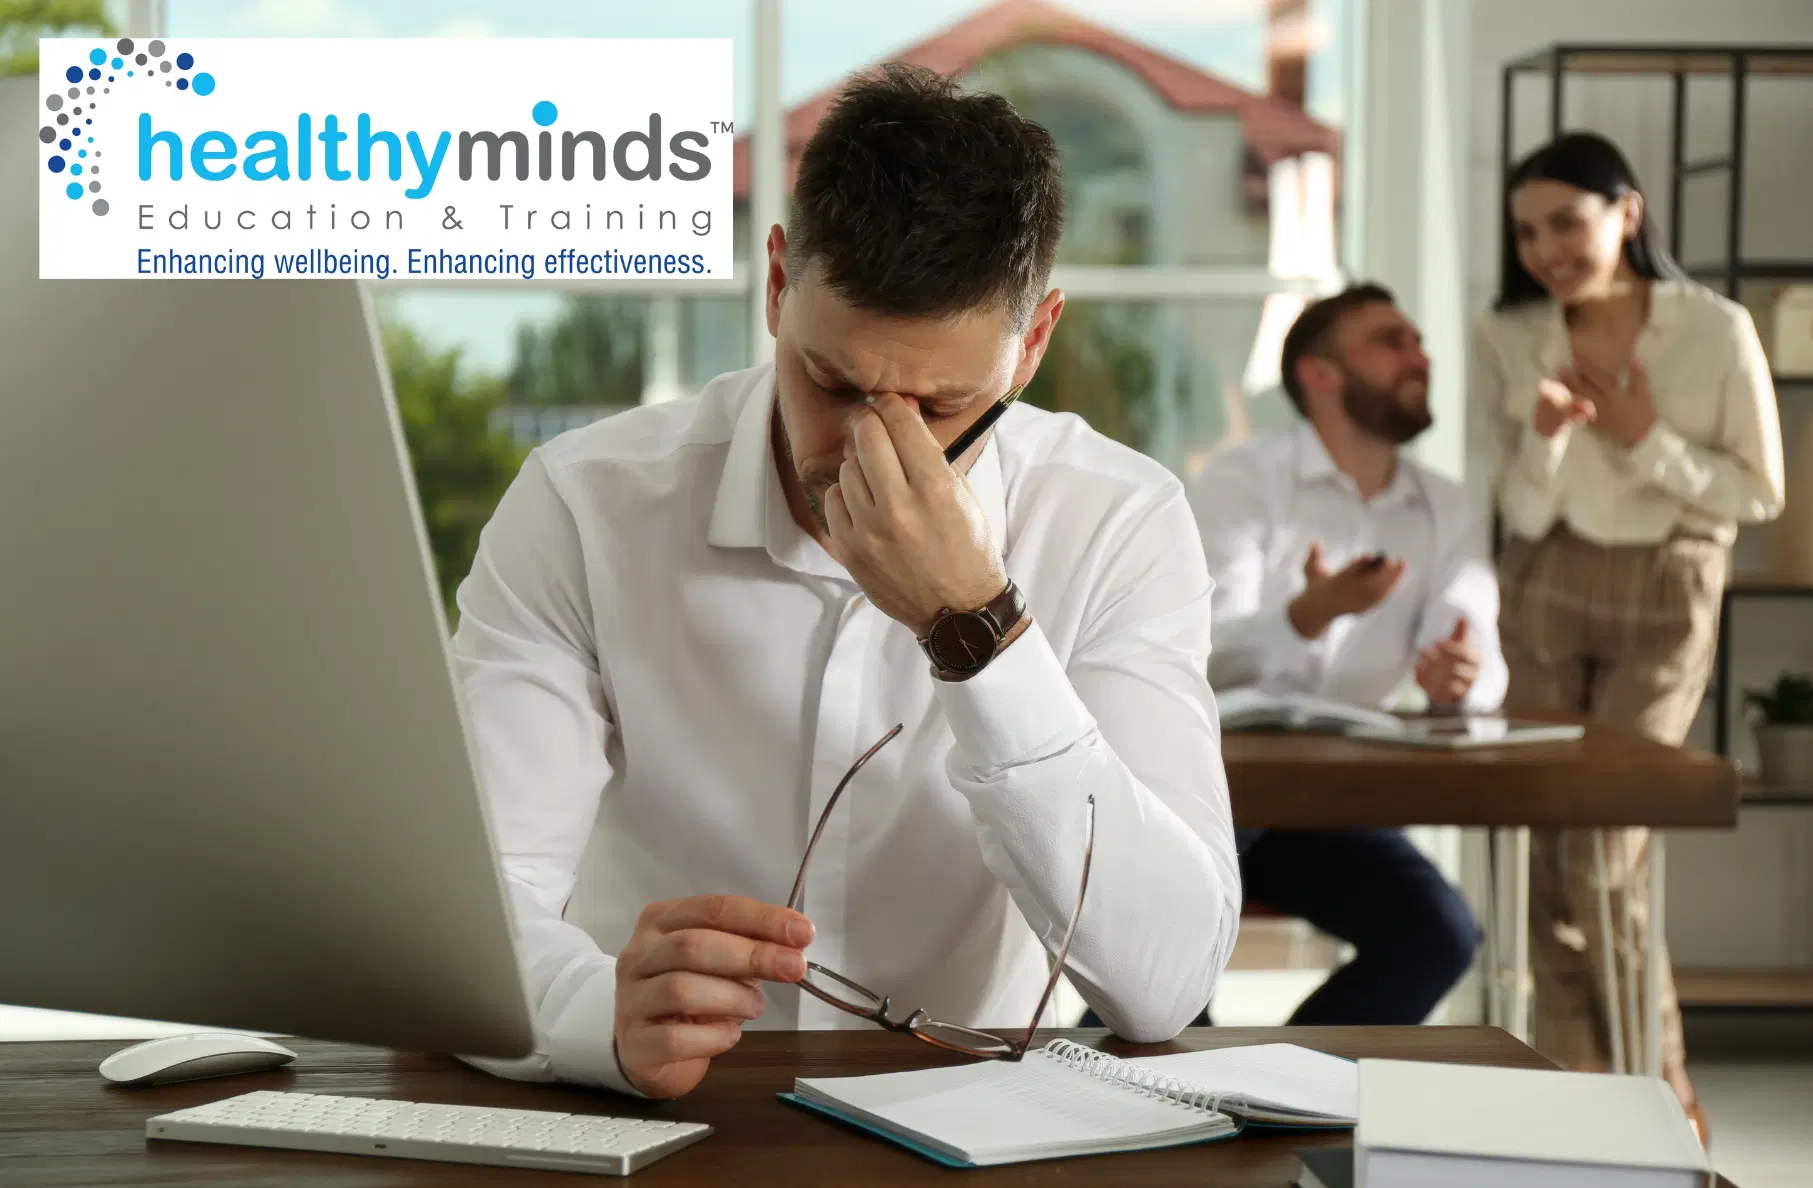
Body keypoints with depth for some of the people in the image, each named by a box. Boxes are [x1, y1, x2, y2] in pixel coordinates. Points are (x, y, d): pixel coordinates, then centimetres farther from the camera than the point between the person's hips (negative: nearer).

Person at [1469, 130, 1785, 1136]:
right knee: (1550, 855, 3)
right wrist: (1547, 438, -25)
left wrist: (1645, 442, -16)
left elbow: (1759, 493, -3)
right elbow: (1520, 511, -4)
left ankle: (1662, 1101, 10)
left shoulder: (1716, 333, -10)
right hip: (1544, 595, 3)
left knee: (1602, 857, -9)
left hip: (1664, 602, -3)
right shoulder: (1507, 339, -3)